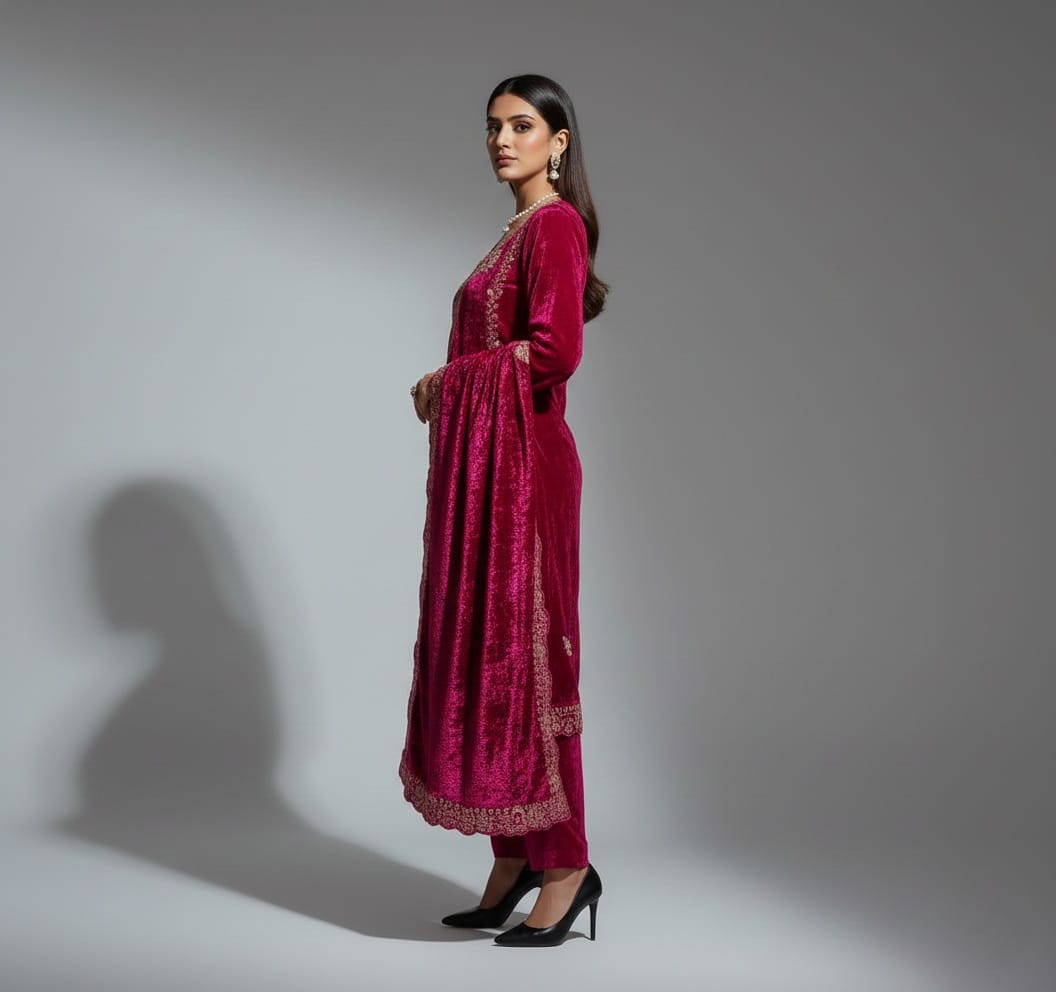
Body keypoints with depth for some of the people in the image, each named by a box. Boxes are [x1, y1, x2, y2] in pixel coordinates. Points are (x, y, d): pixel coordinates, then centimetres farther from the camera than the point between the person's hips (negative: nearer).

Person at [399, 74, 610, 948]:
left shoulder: (555, 223, -9)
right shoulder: (520, 229, 19)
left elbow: (556, 348, -23)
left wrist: (450, 379, -13)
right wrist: (445, 391, 7)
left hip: (520, 463, -10)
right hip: (482, 464, 10)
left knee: (523, 655, -5)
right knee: (482, 653, 10)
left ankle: (566, 866, 7)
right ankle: (515, 862, 20)